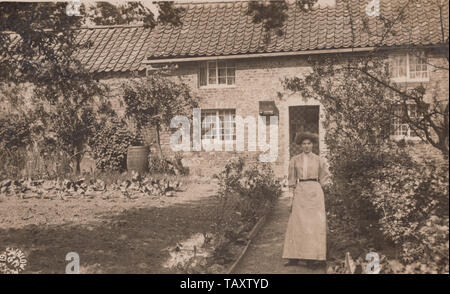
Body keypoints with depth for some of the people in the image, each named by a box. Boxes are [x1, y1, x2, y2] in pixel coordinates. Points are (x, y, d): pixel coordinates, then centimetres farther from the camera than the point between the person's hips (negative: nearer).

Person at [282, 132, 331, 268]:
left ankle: (313, 257, 1)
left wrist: (319, 192, 5)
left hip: (315, 192, 0)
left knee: (315, 223, -4)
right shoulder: (295, 160, 9)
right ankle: (294, 257, -2)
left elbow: (324, 178, 14)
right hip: (300, 192, 1)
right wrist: (292, 195, 3)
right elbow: (292, 179, 11)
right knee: (297, 222, -4)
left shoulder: (319, 160, 7)